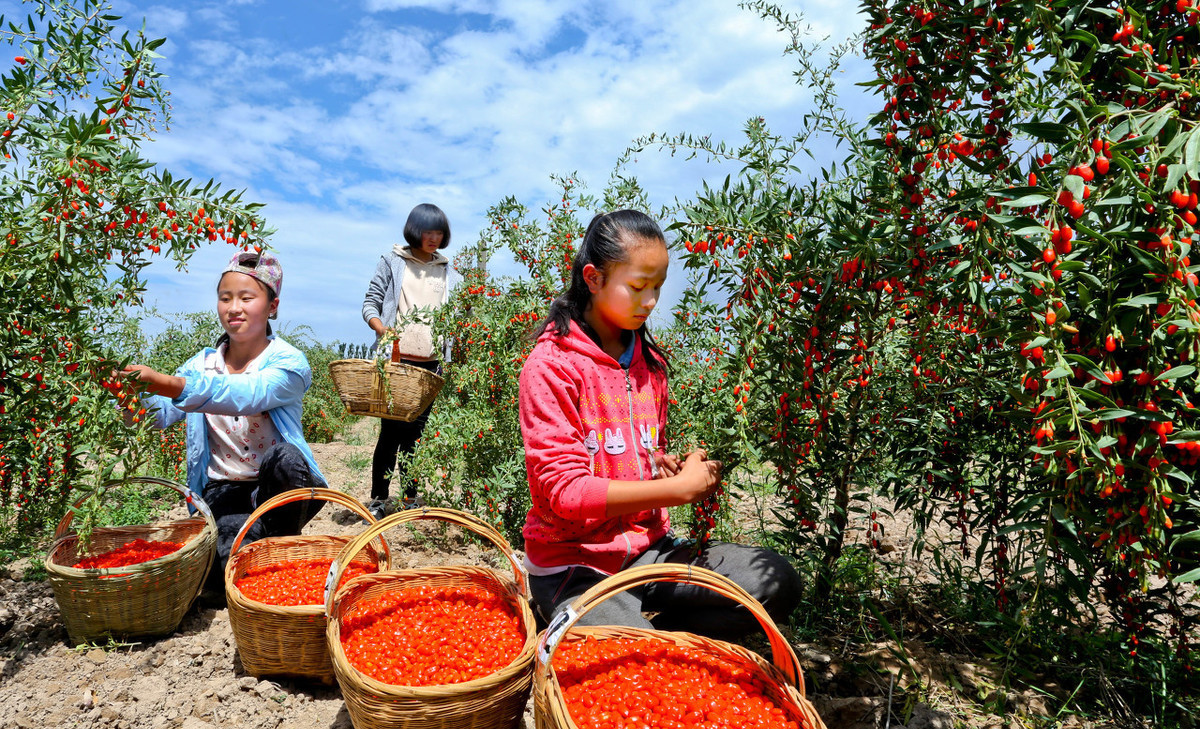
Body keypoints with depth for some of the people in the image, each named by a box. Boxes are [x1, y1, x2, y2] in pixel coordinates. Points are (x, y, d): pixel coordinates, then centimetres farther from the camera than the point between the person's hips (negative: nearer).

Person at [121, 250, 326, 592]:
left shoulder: (289, 362, -12)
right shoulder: (204, 362, 4)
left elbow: (243, 396, -32)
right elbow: (159, 415, -9)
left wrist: (165, 383, -43)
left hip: (277, 488, -1)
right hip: (223, 489, 1)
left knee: (283, 458, -37)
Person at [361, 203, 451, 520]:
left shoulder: (444, 268, 16)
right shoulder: (393, 261, 7)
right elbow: (370, 303, 4)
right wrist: (382, 329, -16)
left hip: (429, 362, 3)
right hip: (396, 358, -3)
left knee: (417, 430, 6)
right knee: (392, 428, -6)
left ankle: (410, 497, 14)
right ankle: (378, 498, 4)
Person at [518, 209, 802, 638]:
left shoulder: (649, 362, 8)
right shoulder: (551, 366, -14)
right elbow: (563, 490, -20)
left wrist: (681, 470, -5)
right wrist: (680, 488, -20)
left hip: (648, 547, 7)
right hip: (576, 564, -6)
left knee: (777, 583, -9)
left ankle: (653, 633, -1)